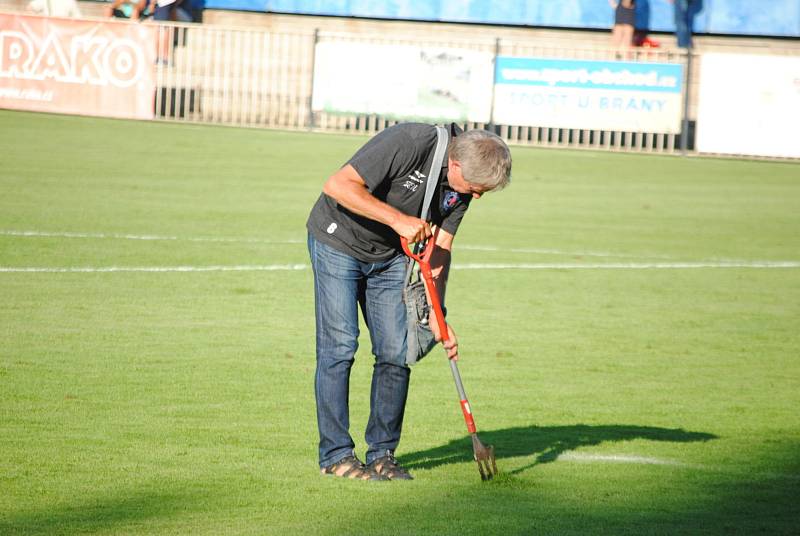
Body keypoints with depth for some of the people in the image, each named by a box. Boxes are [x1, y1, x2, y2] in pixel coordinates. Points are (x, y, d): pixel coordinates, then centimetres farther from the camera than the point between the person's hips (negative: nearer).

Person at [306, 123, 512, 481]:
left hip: (389, 257, 6)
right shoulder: (408, 142, -31)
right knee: (339, 345, -10)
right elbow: (337, 185, -33)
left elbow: (439, 250, -4)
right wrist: (398, 219, -36)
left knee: (396, 353, -1)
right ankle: (335, 454, -3)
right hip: (338, 240, -6)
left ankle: (382, 454, 8)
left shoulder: (462, 187, -9)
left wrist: (436, 316, -13)